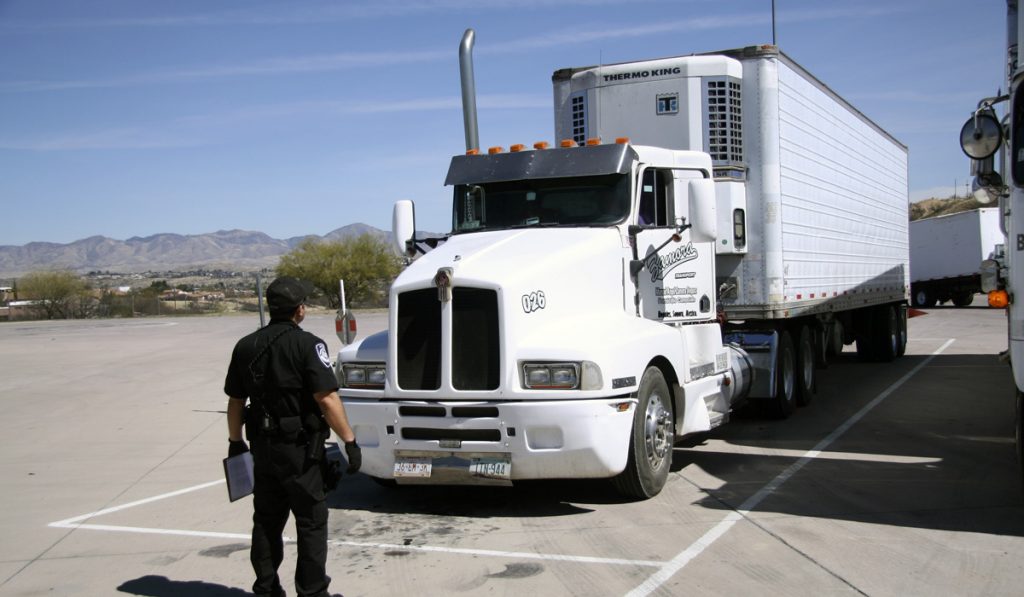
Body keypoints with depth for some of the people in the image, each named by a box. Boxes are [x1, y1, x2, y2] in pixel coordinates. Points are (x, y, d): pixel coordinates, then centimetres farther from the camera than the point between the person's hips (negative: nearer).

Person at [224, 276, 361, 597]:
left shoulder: (246, 346, 4)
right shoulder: (307, 345, -15)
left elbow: (236, 401, 10)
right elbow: (327, 400, -21)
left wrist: (235, 442, 20)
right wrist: (350, 441, -16)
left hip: (262, 447, 6)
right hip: (301, 449, -6)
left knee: (266, 522, 16)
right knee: (311, 522, 5)